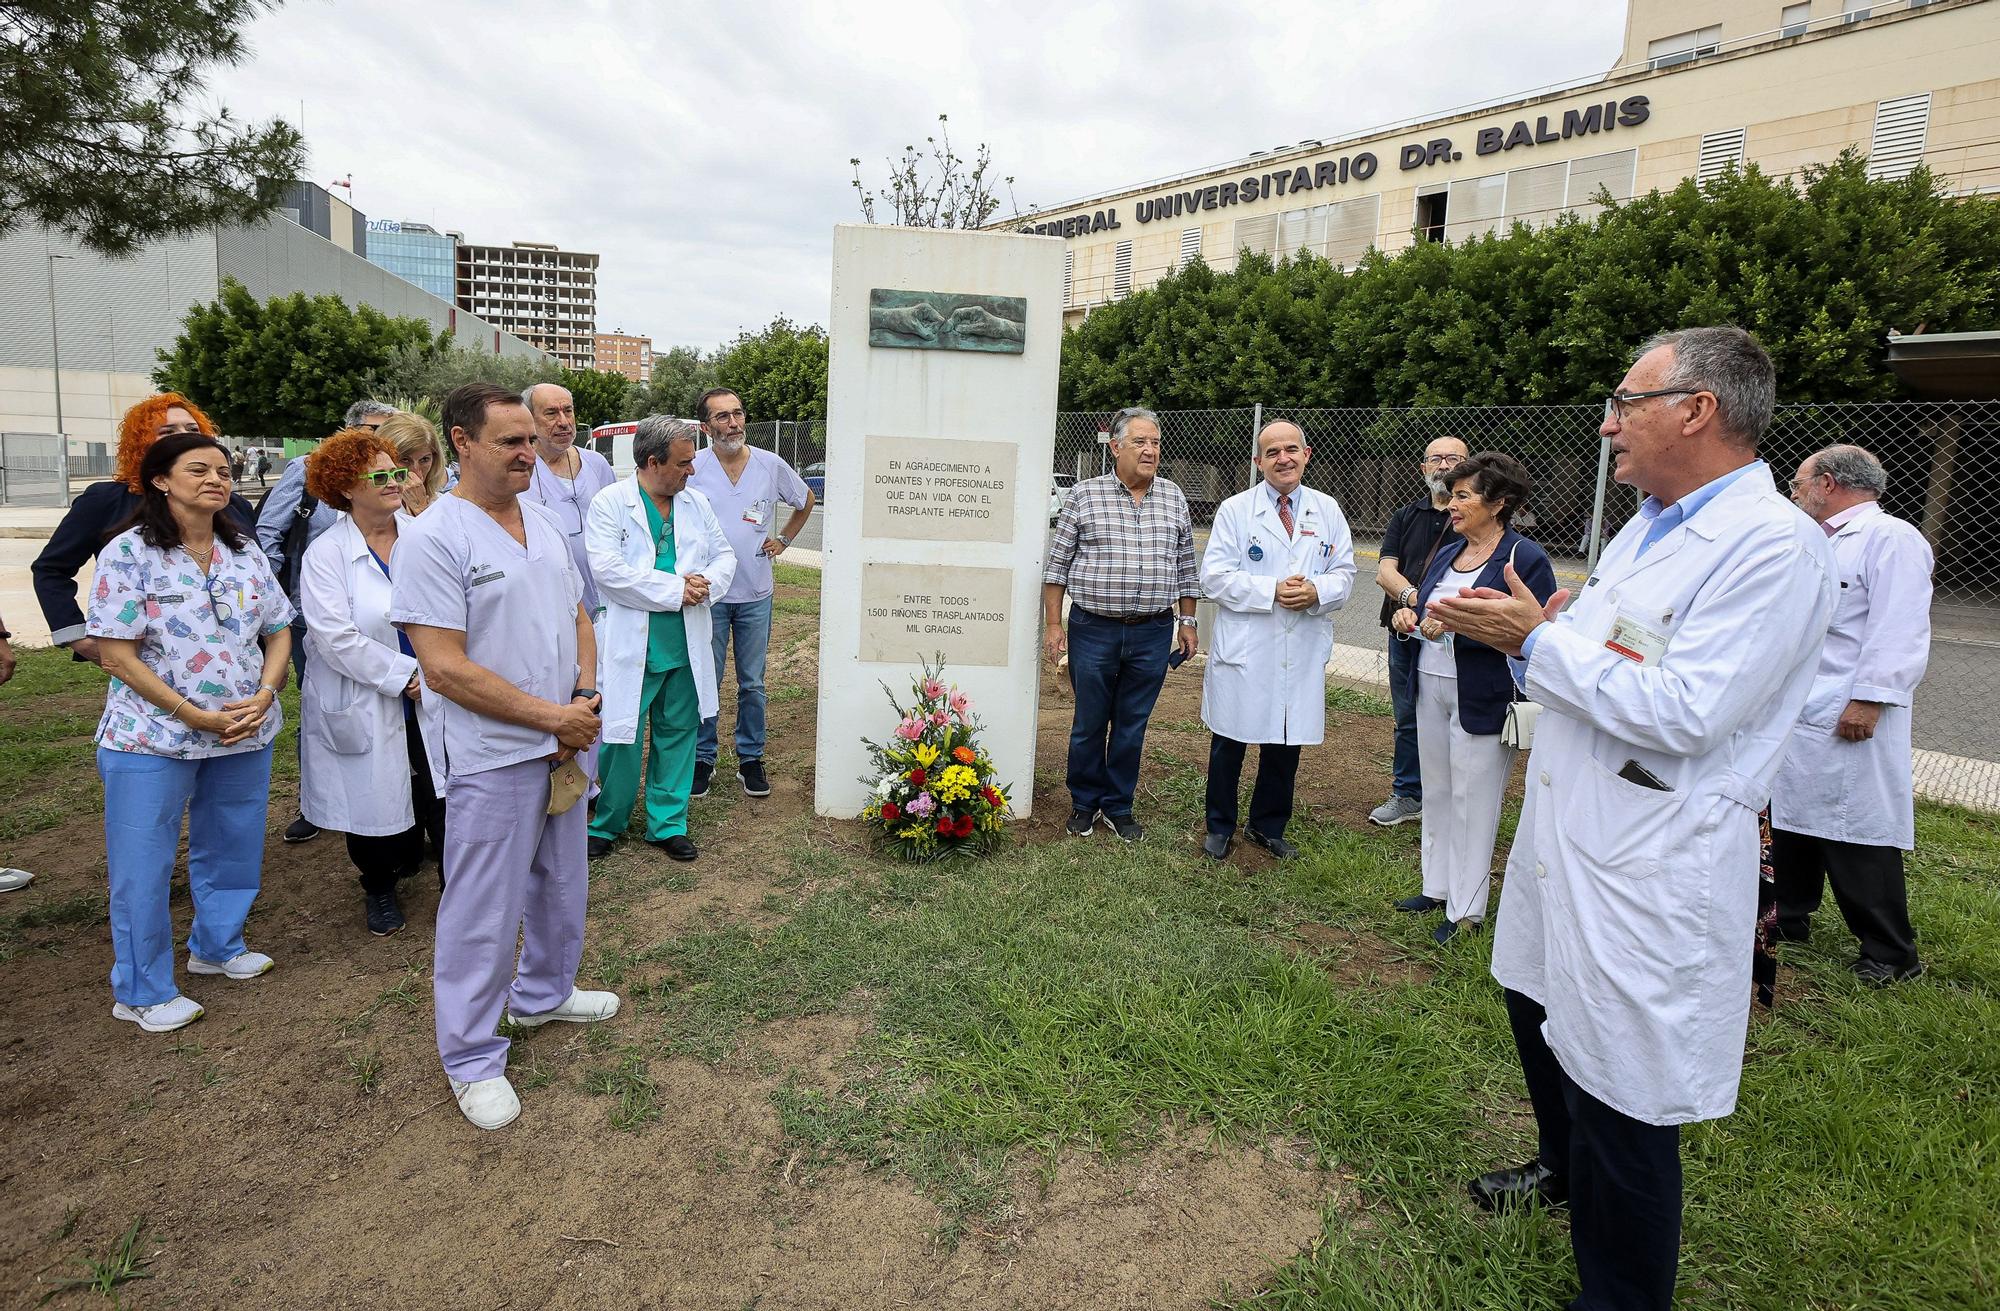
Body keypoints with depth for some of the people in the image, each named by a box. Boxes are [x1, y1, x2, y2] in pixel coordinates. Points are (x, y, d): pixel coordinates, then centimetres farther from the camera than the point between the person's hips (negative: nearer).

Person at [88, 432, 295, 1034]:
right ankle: (142, 992, 21)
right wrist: (193, 715, -17)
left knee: (232, 850, 17)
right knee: (143, 867, 5)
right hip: (154, 736, -4)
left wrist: (265, 695, -9)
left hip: (246, 734, 5)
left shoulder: (244, 551, 5)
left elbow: (278, 631, 8)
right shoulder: (129, 553, -9)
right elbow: (117, 653, -12)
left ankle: (217, 946, 39)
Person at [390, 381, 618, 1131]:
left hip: (564, 747, 8)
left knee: (563, 886, 22)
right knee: (482, 913, 5)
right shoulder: (433, 537, -16)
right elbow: (444, 669, -21)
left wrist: (585, 700, -4)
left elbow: (578, 619, 14)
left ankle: (544, 993, 45)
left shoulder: (543, 525, 8)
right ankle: (472, 1059, 22)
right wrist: (551, 716, -18)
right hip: (493, 759, -8)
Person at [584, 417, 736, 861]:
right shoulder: (610, 503, -7)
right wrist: (675, 590, -17)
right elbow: (607, 570, -18)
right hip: (630, 647, -5)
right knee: (621, 738, 5)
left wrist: (706, 584, -10)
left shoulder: (697, 503, 9)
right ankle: (608, 822, 26)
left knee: (677, 735, 12)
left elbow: (724, 555, 13)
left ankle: (668, 823, 26)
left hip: (685, 647, 5)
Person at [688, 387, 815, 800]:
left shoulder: (771, 466, 0)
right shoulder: (692, 469, -6)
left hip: (756, 595, 2)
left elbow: (806, 501, 19)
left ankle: (750, 758, 22)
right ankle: (703, 758, 22)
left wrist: (784, 540, 11)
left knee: (752, 684, 9)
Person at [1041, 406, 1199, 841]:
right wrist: (1053, 624, -4)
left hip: (1153, 634, 2)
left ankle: (1118, 807, 25)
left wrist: (1186, 621, 10)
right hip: (1093, 630, -2)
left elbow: (1185, 568, 13)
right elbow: (1057, 565, 0)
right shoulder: (1084, 495, -2)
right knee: (1089, 723, 9)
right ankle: (1085, 804, 27)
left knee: (1132, 726, 10)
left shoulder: (1173, 499, 7)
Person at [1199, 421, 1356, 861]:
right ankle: (1220, 827, 26)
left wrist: (1317, 592, -14)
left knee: (1287, 744, 13)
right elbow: (1215, 577, -9)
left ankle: (1269, 827, 32)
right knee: (1229, 742, 8)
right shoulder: (1235, 510, -3)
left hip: (1304, 651, 3)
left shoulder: (1328, 511, 7)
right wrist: (1272, 591, -18)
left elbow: (1343, 573, 8)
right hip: (1244, 649, -3)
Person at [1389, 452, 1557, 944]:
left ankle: (1466, 909, 16)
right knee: (1438, 792, 16)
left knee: (1473, 802, 2)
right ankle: (1437, 887, 31)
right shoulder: (1448, 554, 12)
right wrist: (1409, 617, -1)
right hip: (1431, 687, 7)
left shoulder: (1526, 558, -11)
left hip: (1481, 698, -7)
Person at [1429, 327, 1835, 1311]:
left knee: (1621, 1094, 3)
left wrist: (1537, 641, -19)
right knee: (1539, 1008, 27)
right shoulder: (1649, 525, 11)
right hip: (1568, 834, 10)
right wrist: (1524, 630, 0)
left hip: (1647, 869, -10)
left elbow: (1683, 710, -26)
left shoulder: (1774, 547, -19)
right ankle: (1564, 1170, 53)